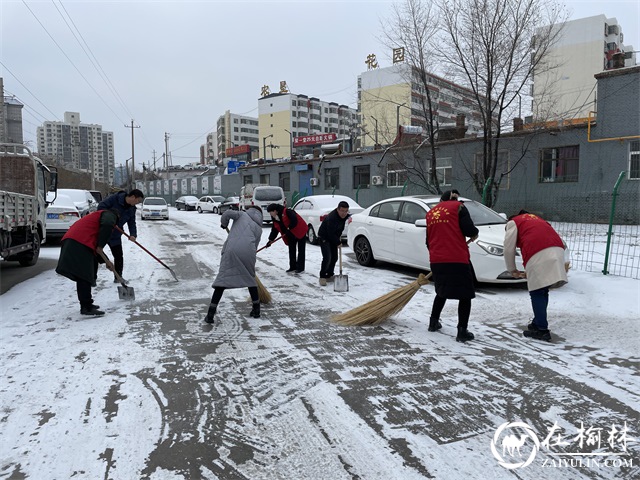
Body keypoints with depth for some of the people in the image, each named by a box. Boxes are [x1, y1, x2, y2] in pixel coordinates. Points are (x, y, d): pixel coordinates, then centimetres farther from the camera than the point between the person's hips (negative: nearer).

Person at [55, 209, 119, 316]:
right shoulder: (109, 215, 10)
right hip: (79, 244, -10)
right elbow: (108, 225, -18)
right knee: (84, 276, -9)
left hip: (70, 242, 10)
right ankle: (86, 307, -8)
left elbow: (96, 245, 38)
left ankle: (86, 304, 26)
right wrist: (100, 246, -11)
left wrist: (106, 261, 36)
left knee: (85, 276, 17)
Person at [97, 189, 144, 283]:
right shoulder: (114, 198, -17)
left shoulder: (132, 209, 2)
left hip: (115, 235, 5)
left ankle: (118, 278, 19)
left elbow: (132, 223, 0)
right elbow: (101, 206, -21)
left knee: (118, 256, 5)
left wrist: (133, 234, -16)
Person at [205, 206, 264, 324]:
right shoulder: (259, 228, 26)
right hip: (248, 251, 2)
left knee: (223, 279, 2)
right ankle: (256, 309, 27)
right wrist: (249, 260, 33)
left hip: (232, 250, -2)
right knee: (250, 278, 22)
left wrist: (224, 223, 22)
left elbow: (228, 213, 2)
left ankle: (210, 314, 0)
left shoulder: (242, 214, 22)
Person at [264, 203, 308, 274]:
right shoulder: (275, 220, 4)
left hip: (300, 231, -9)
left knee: (301, 250, -2)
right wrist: (271, 240, 2)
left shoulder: (286, 212, -23)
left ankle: (300, 268, 1)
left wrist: (289, 228, -28)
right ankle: (292, 267, 17)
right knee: (291, 251, 9)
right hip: (291, 235, 9)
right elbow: (274, 230, 9)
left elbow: (294, 220, -33)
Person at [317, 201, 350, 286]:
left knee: (334, 257, 8)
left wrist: (339, 236, 7)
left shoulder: (345, 215, -4)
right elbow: (331, 234, -30)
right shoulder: (332, 218, -32)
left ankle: (329, 275, 22)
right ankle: (322, 277, -6)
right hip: (324, 238, -8)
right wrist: (338, 242, -21)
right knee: (327, 257, -17)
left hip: (333, 238, 8)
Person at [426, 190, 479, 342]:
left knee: (442, 292, 24)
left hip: (436, 260, 6)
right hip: (457, 260, -5)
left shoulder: (430, 213, 17)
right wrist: (474, 235, 12)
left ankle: (433, 322, 30)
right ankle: (462, 331, 2)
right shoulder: (458, 207, 1)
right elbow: (469, 229, -10)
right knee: (465, 295, 5)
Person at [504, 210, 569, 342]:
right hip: (557, 251, 6)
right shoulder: (537, 219, 36)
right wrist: (529, 270, 32)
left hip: (538, 255, -6)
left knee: (537, 292, 1)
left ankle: (542, 330, -1)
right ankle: (538, 323, 25)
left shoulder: (513, 222, 19)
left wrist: (512, 269, 22)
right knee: (543, 291, 17)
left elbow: (509, 248, 8)